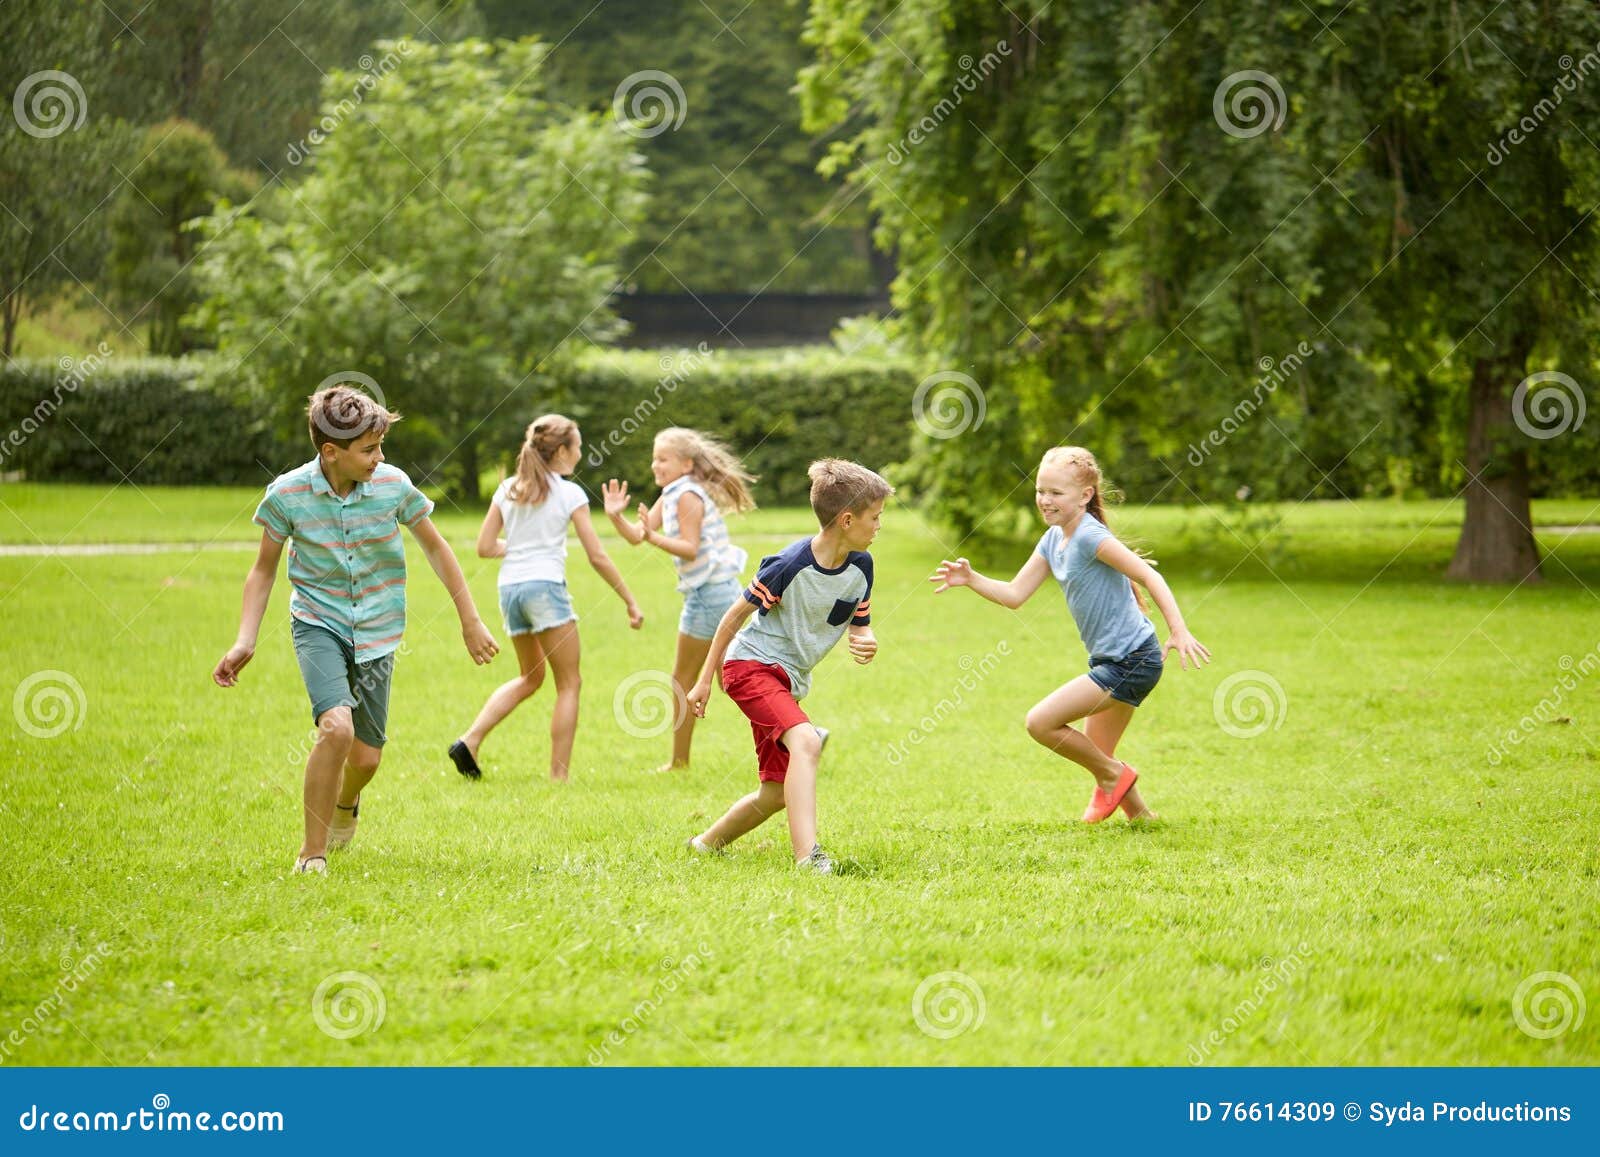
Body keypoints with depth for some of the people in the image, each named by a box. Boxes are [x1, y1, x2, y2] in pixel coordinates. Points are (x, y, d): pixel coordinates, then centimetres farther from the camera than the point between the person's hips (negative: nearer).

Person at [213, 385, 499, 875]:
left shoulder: (393, 485, -10)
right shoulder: (287, 494, -12)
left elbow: (435, 548, 6)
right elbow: (264, 570, 2)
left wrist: (470, 620, 8)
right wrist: (245, 642, -8)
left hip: (376, 633, 2)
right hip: (318, 624, -2)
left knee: (366, 757, 3)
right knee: (337, 726, -27)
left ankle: (346, 801, 43)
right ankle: (312, 853, -12)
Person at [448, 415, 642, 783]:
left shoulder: (507, 489, 10)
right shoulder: (569, 493, -3)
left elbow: (485, 547, 8)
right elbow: (597, 556, -4)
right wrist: (629, 601, 3)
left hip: (509, 587, 6)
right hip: (545, 585, -6)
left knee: (530, 677, 21)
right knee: (568, 683, 5)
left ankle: (470, 741, 6)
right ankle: (559, 775, 0)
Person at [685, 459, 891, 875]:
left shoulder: (861, 566, -3)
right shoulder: (790, 565, -21)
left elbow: (861, 625, 11)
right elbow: (736, 615, -10)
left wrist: (866, 643, -16)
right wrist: (705, 679, -5)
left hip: (789, 681, 8)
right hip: (751, 664, -8)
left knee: (777, 792, 8)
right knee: (805, 741, -32)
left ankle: (708, 842, 31)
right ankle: (808, 856, -41)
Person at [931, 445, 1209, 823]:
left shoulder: (1090, 536, -17)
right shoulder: (1053, 540, 10)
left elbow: (1149, 576, -23)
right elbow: (1014, 594, 10)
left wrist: (1178, 630, -32)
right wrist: (970, 579, -6)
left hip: (1132, 662, -10)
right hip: (1111, 662, 10)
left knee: (1040, 722, -12)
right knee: (1096, 755, 19)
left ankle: (1112, 775, 4)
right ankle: (1141, 816, 31)